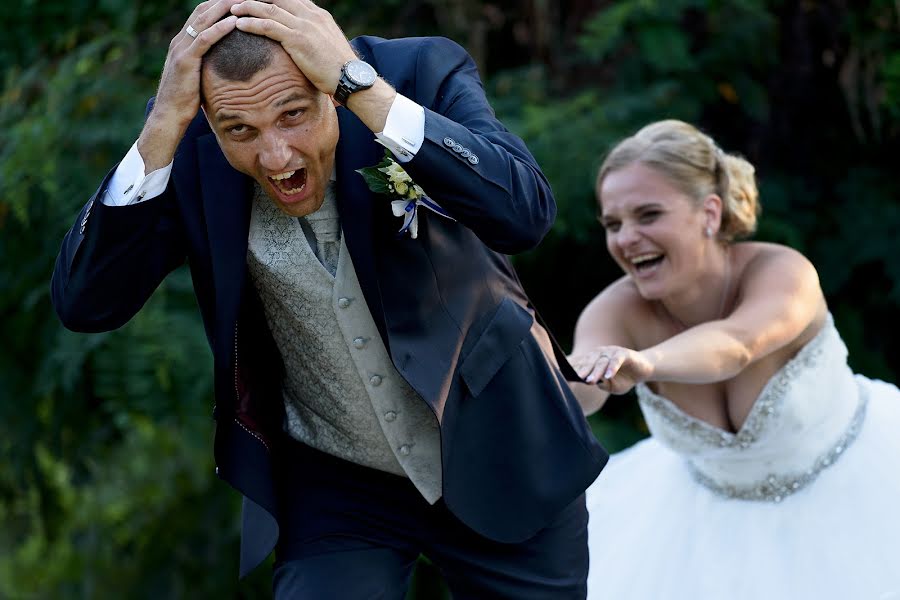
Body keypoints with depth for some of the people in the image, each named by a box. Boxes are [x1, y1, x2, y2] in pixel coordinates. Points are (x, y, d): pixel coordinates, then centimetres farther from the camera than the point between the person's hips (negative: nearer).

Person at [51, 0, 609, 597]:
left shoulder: (421, 72, -19)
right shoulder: (185, 146, -15)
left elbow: (524, 213, -34)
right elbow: (85, 304, -22)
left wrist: (359, 81, -37)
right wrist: (166, 121, -31)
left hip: (500, 461, 0)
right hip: (334, 489, 0)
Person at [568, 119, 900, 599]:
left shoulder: (782, 273, -30)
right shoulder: (619, 312, -21)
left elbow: (735, 346, -52)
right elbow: (582, 386, -42)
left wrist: (643, 363, -72)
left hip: (852, 491, -3)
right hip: (718, 515, 3)